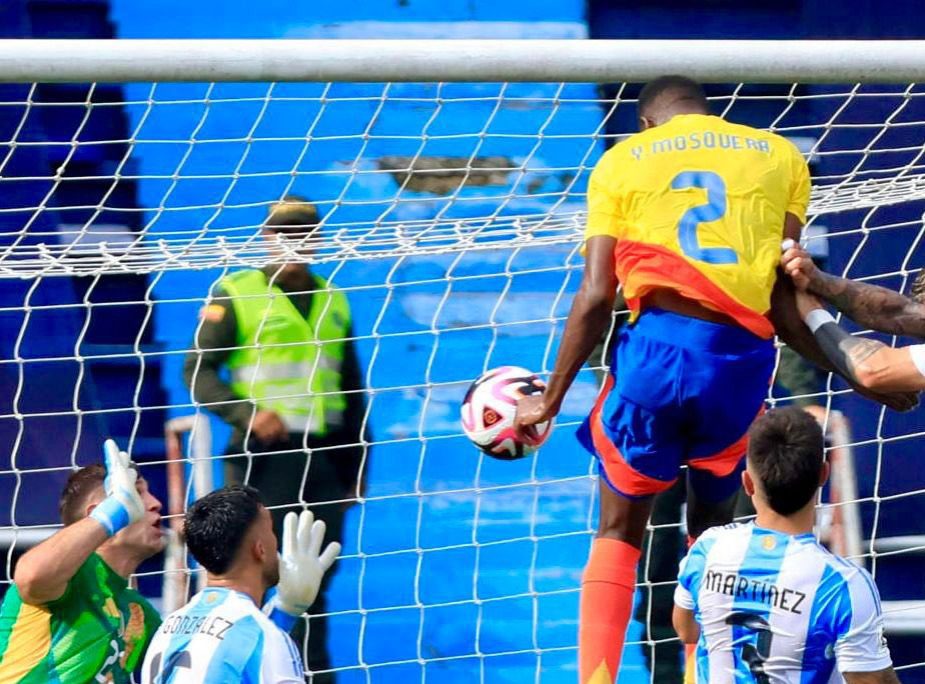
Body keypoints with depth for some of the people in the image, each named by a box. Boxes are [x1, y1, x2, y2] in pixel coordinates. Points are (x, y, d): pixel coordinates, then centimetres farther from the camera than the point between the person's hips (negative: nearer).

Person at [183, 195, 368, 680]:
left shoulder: (333, 302, 16)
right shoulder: (235, 295, 2)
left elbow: (351, 391, 20)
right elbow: (198, 370, -3)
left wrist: (355, 471, 16)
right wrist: (245, 414, -18)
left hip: (323, 459, 4)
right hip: (261, 457, -4)